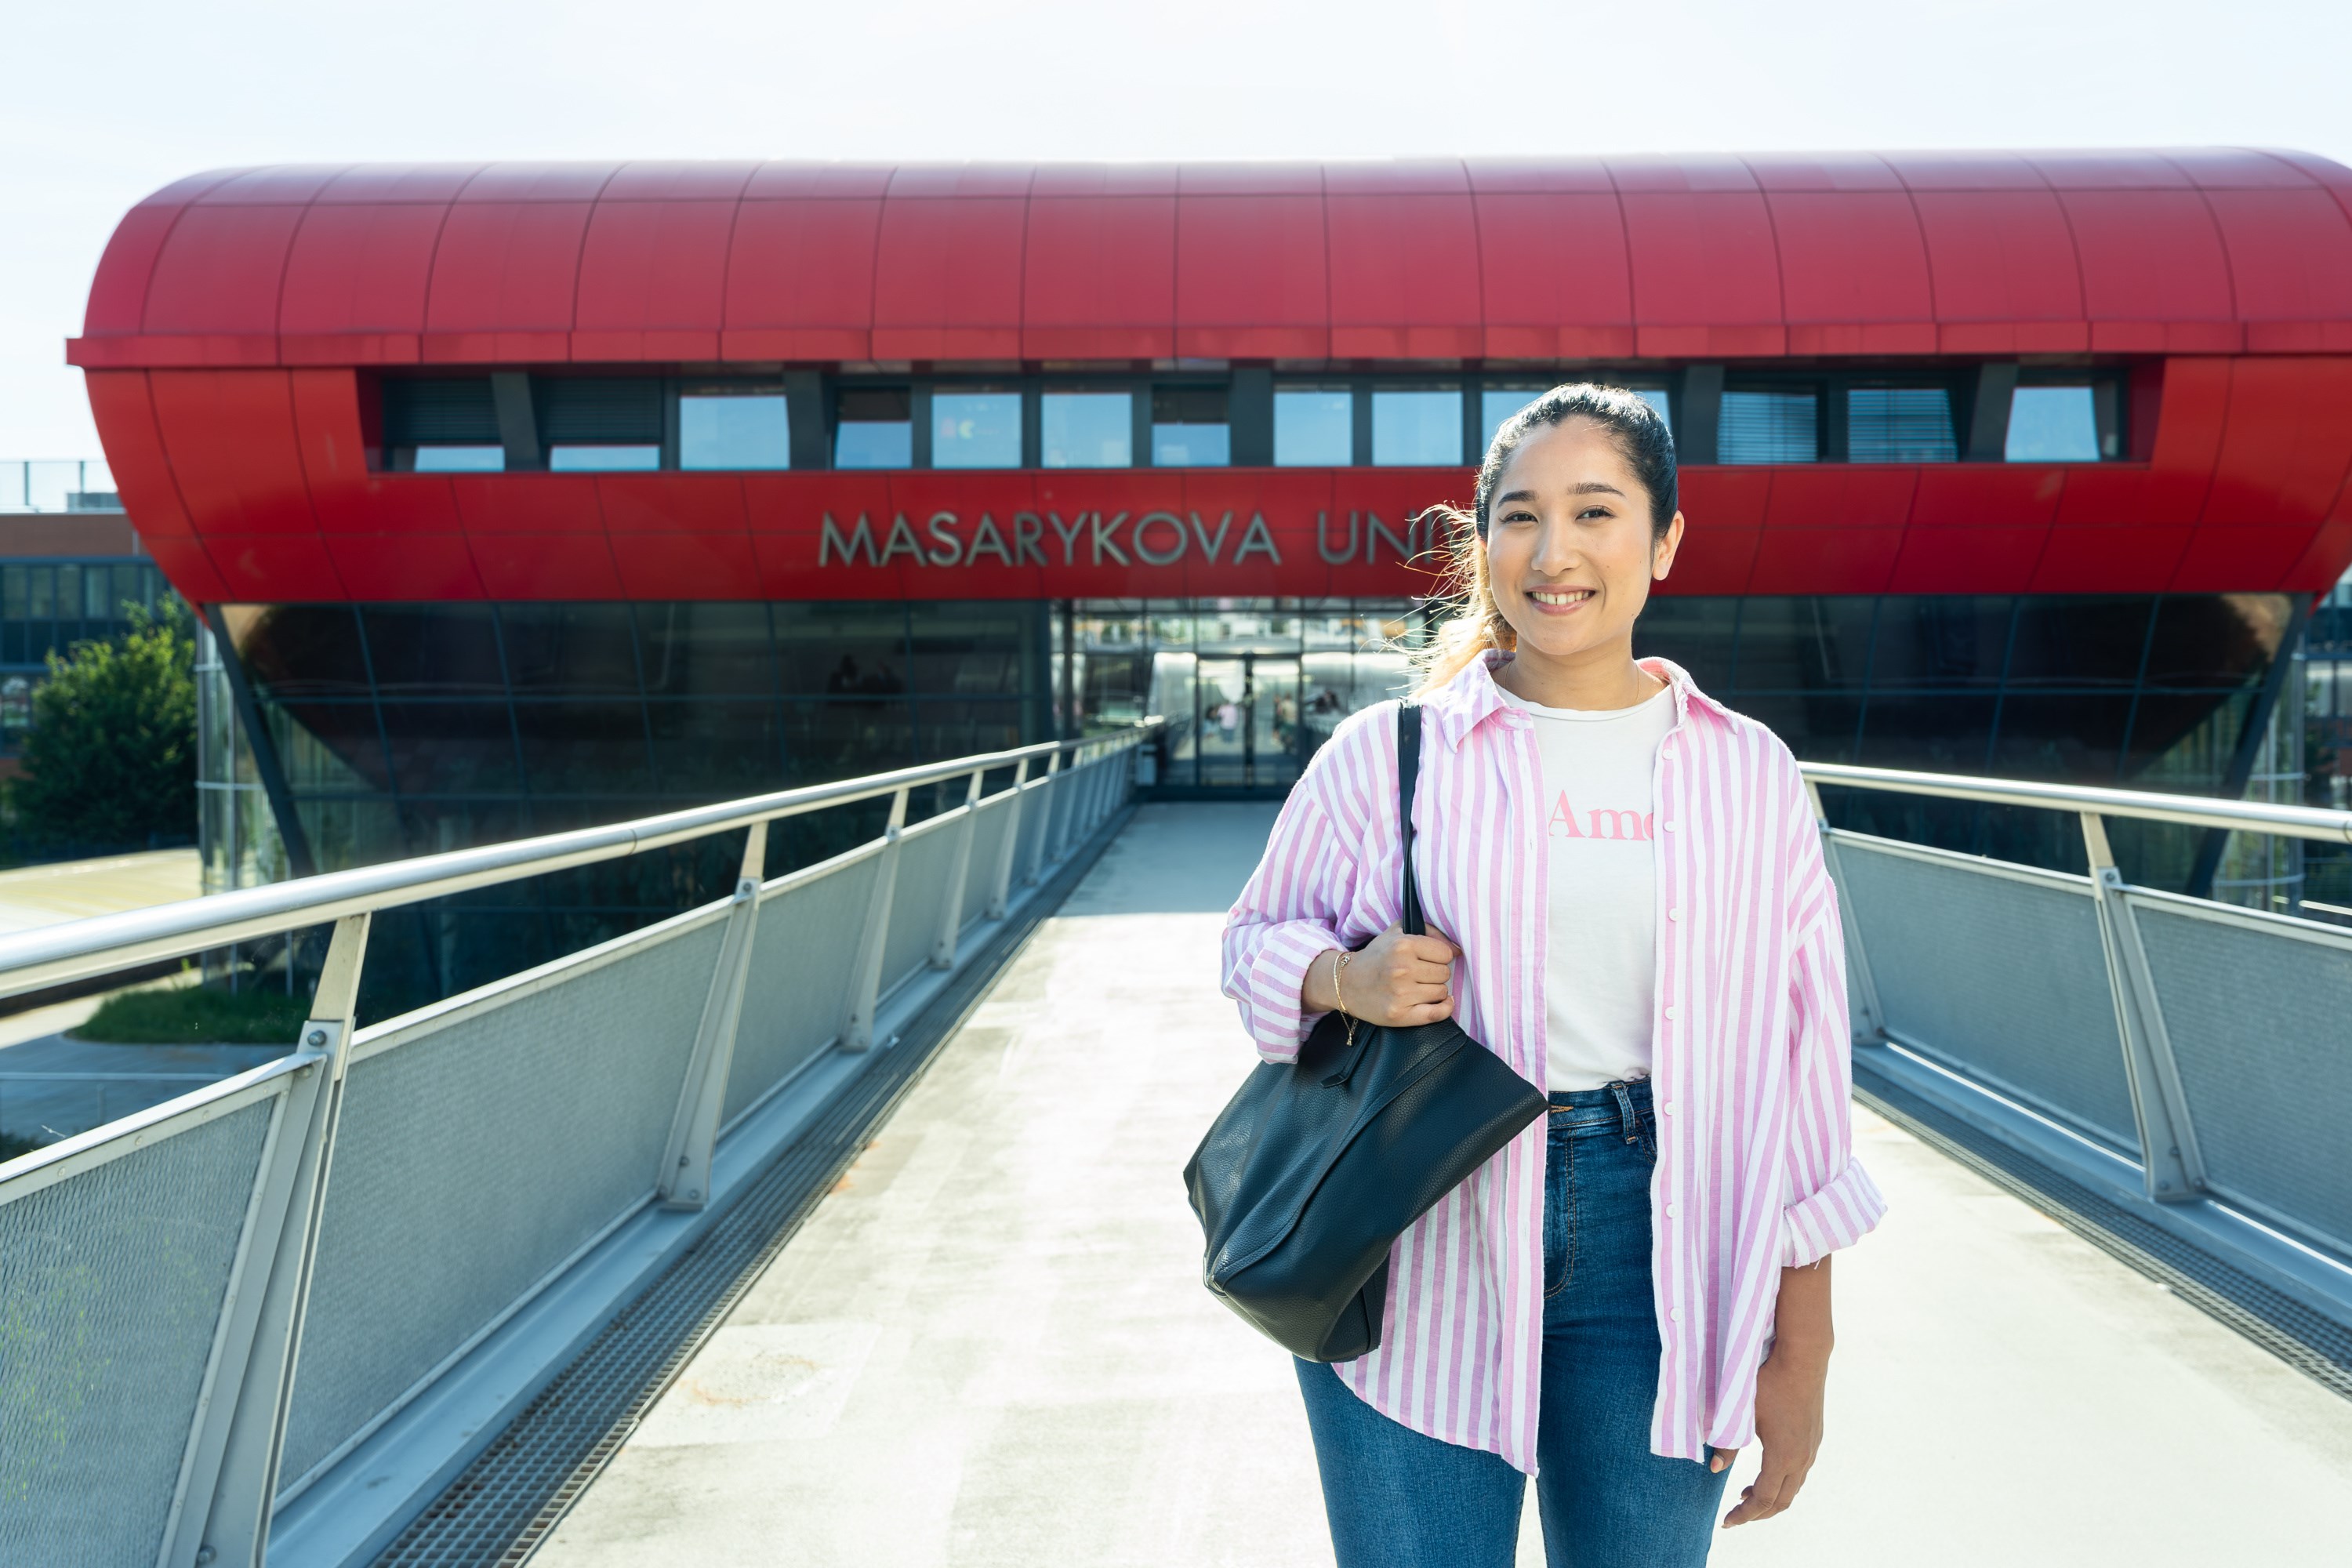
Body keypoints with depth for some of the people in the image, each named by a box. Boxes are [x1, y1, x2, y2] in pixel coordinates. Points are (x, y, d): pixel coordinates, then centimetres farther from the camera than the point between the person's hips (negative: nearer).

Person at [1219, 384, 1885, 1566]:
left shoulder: (1751, 775, 3)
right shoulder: (1386, 753, -1)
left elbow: (1800, 1072, 4)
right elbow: (1255, 937, 8)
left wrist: (1801, 1350, 3)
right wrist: (1345, 979, -15)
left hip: (1655, 1262, 2)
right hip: (1416, 1259, -1)